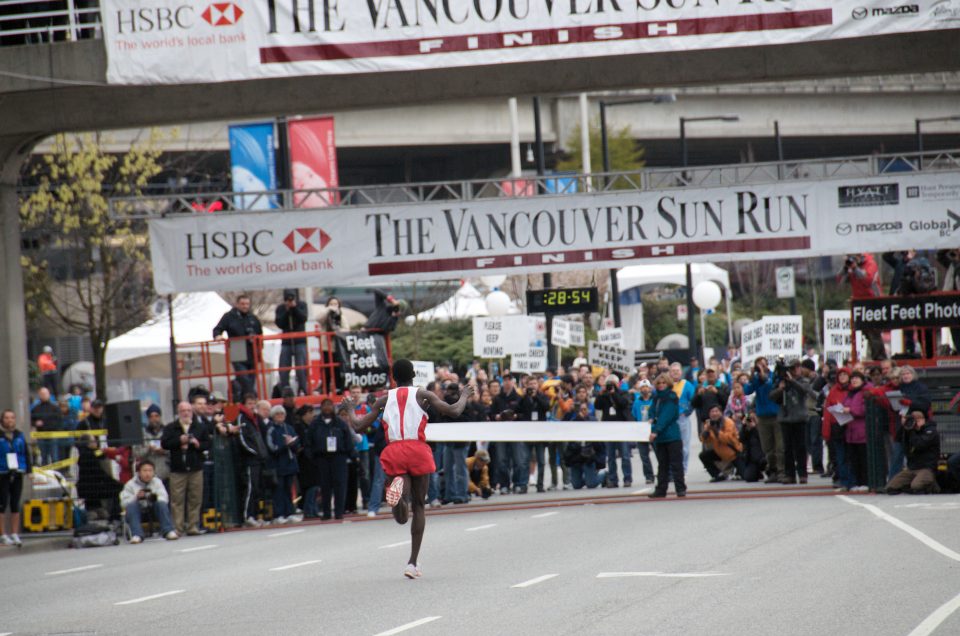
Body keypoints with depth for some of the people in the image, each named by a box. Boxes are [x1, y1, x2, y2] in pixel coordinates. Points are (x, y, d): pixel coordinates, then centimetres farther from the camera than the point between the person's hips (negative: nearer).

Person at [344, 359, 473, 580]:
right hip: (418, 451, -1)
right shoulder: (423, 395, 7)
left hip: (394, 452, 1)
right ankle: (413, 562, 9)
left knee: (402, 517, 1)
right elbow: (453, 411, -1)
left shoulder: (384, 400, 14)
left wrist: (350, 410, 33)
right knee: (418, 506, 13)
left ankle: (399, 489, -35)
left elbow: (358, 426, 12)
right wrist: (464, 396, 19)